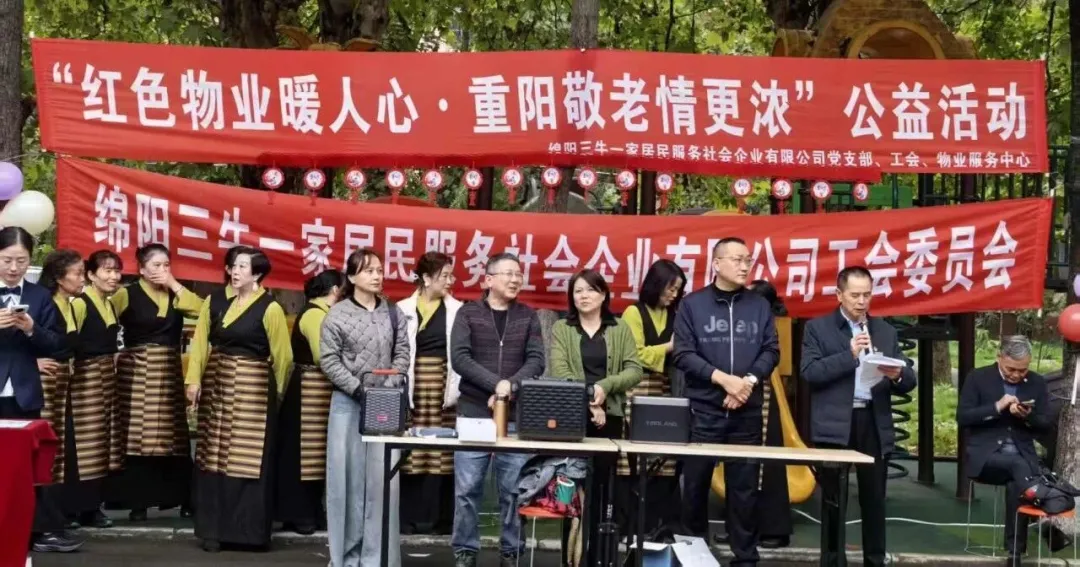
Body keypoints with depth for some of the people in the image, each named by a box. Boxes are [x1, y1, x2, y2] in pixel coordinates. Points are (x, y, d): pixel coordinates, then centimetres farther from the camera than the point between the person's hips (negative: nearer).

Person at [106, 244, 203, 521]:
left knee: (173, 437, 5)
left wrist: (174, 285, -5)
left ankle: (181, 498, 11)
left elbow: (200, 310, -5)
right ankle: (137, 501, 2)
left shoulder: (175, 295, 12)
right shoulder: (127, 294, 0)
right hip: (136, 371, -4)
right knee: (136, 437, -5)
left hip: (170, 371, 4)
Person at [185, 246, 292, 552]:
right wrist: (194, 379, -8)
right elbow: (200, 343, 3)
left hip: (252, 388, -4)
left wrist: (275, 392, 5)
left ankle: (248, 530, 7)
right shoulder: (214, 301, 6)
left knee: (249, 461, -2)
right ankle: (214, 529, 15)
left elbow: (282, 356, -3)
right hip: (216, 384, 4)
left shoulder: (270, 308, -8)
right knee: (214, 459, 7)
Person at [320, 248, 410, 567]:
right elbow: (328, 360, -5)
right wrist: (358, 389, -12)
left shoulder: (393, 313, 8)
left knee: (384, 480, -3)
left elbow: (402, 354, 6)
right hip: (348, 402, -2)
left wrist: (389, 389, -8)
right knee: (347, 477, 2)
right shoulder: (338, 314, -1)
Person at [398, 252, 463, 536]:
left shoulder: (457, 310, 5)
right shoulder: (403, 309, 4)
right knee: (410, 453, 0)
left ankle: (438, 517, 8)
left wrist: (457, 388, -9)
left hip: (444, 387, 1)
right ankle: (408, 516, 8)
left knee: (442, 454, 1)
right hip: (412, 386, 0)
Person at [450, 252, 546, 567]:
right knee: (467, 488, 1)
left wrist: (511, 385, -16)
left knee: (514, 489, 3)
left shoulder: (528, 317, 10)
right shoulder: (468, 313, 4)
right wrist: (496, 384, -17)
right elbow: (459, 357, -8)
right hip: (474, 412, -1)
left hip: (517, 416, 1)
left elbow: (536, 361, 0)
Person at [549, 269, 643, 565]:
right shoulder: (561, 328, 6)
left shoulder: (620, 328, 10)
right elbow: (559, 371, -7)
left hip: (609, 418, 1)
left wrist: (605, 386, -15)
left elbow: (635, 370, 2)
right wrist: (589, 404, -17)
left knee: (600, 487, 3)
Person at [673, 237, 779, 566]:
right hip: (703, 409, -2)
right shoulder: (692, 304, 2)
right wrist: (723, 379, -14)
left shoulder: (760, 306, 9)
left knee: (745, 486, 5)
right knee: (696, 484, 6)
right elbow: (684, 355, -4)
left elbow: (771, 352, 5)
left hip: (748, 412, 2)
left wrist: (749, 381, -12)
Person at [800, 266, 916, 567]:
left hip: (874, 423, 3)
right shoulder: (817, 327, 2)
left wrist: (897, 375, -14)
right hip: (835, 424, -3)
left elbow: (909, 380, 9)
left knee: (874, 498, 9)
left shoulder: (885, 331, 13)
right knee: (834, 499, 4)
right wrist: (849, 355, -17)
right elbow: (809, 372, -10)